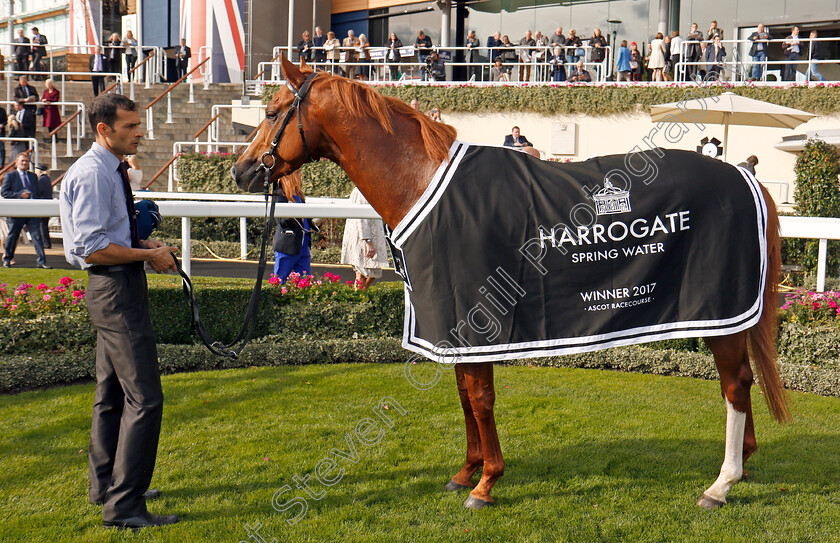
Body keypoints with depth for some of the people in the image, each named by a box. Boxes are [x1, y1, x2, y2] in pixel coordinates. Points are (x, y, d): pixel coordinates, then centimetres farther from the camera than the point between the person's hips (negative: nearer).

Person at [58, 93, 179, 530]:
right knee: (144, 398, -12)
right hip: (116, 287, -11)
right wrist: (148, 255, -16)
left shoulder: (110, 170, 13)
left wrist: (143, 244, 9)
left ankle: (105, 485, 35)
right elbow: (91, 248, -24)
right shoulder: (92, 174, -18)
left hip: (116, 286, 11)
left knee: (112, 392, 21)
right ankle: (122, 506, -8)